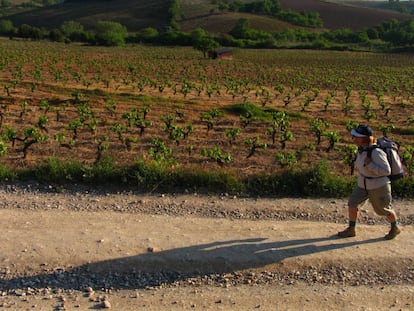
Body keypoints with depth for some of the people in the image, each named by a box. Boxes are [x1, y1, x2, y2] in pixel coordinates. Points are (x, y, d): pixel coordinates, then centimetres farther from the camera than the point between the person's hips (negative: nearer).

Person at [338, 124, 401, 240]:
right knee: (352, 204, 3)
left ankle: (395, 228, 41)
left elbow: (386, 171, -29)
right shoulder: (362, 148, -8)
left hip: (378, 186, -7)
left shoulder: (375, 152, -32)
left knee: (384, 210, 14)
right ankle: (351, 230, 19)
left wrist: (369, 165, -34)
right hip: (364, 184, 7)